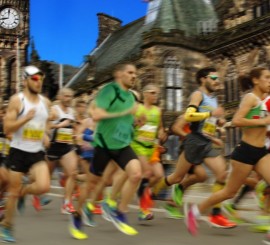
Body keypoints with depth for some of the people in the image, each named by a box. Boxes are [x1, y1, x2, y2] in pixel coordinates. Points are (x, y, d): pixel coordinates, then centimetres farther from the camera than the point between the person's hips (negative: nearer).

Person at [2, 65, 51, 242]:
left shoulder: (45, 102, 7)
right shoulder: (17, 100, -9)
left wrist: (46, 135, 3)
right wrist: (26, 118, -25)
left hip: (37, 152, 4)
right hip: (19, 151, -4)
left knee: (44, 187, -15)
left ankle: (23, 192, 18)